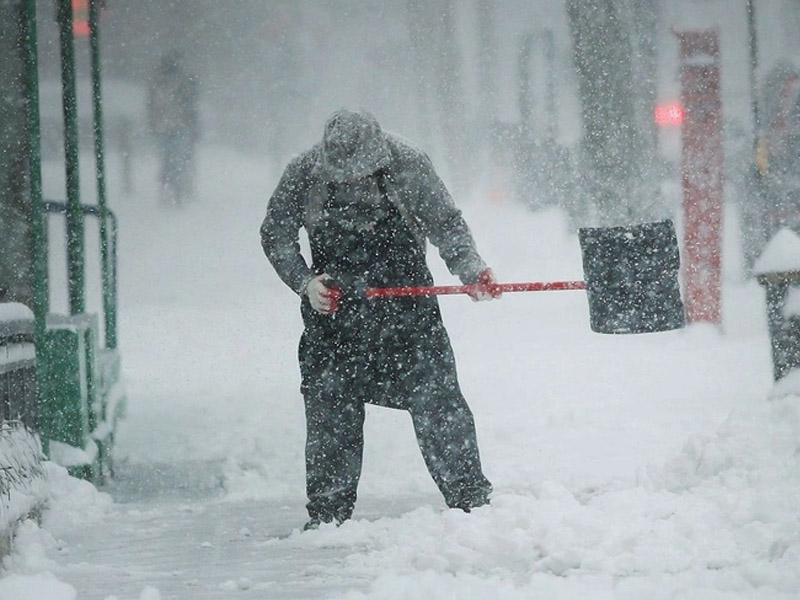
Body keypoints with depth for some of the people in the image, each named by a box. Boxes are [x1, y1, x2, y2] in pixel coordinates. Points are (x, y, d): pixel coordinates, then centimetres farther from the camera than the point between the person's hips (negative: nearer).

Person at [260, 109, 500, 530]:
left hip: (405, 297, -1)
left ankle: (471, 499, 1)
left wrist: (471, 269, -22)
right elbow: (275, 234, 2)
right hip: (332, 306, 1)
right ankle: (327, 515, 12)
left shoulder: (409, 168, -13)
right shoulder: (304, 175, -11)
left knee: (435, 399, -6)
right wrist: (305, 282, -11)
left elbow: (447, 226, -5)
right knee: (329, 410, 3)